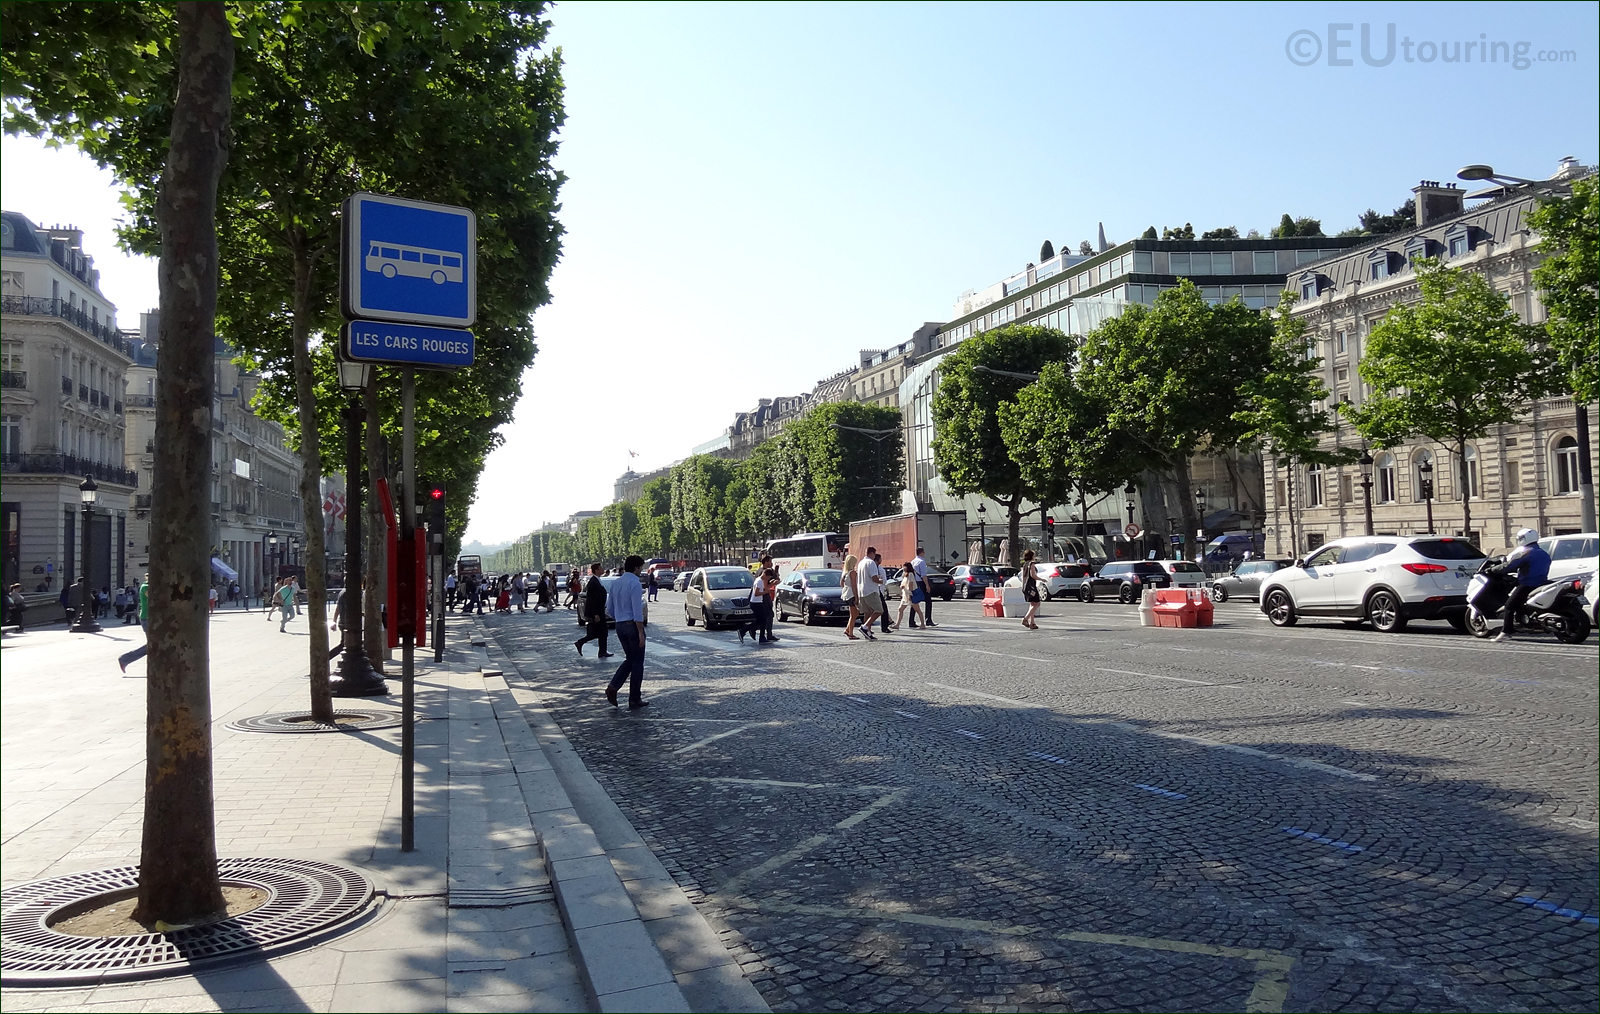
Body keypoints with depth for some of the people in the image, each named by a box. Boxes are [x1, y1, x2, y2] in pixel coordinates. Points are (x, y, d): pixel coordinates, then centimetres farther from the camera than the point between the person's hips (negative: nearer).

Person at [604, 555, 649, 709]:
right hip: (633, 625, -7)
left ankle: (613, 688, -1)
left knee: (630, 660, 18)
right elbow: (637, 611, -20)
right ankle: (634, 701, 7)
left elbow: (609, 610, 14)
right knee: (637, 663, 3)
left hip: (619, 626, 7)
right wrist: (641, 633, -18)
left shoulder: (616, 584, 10)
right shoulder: (635, 584, -14)